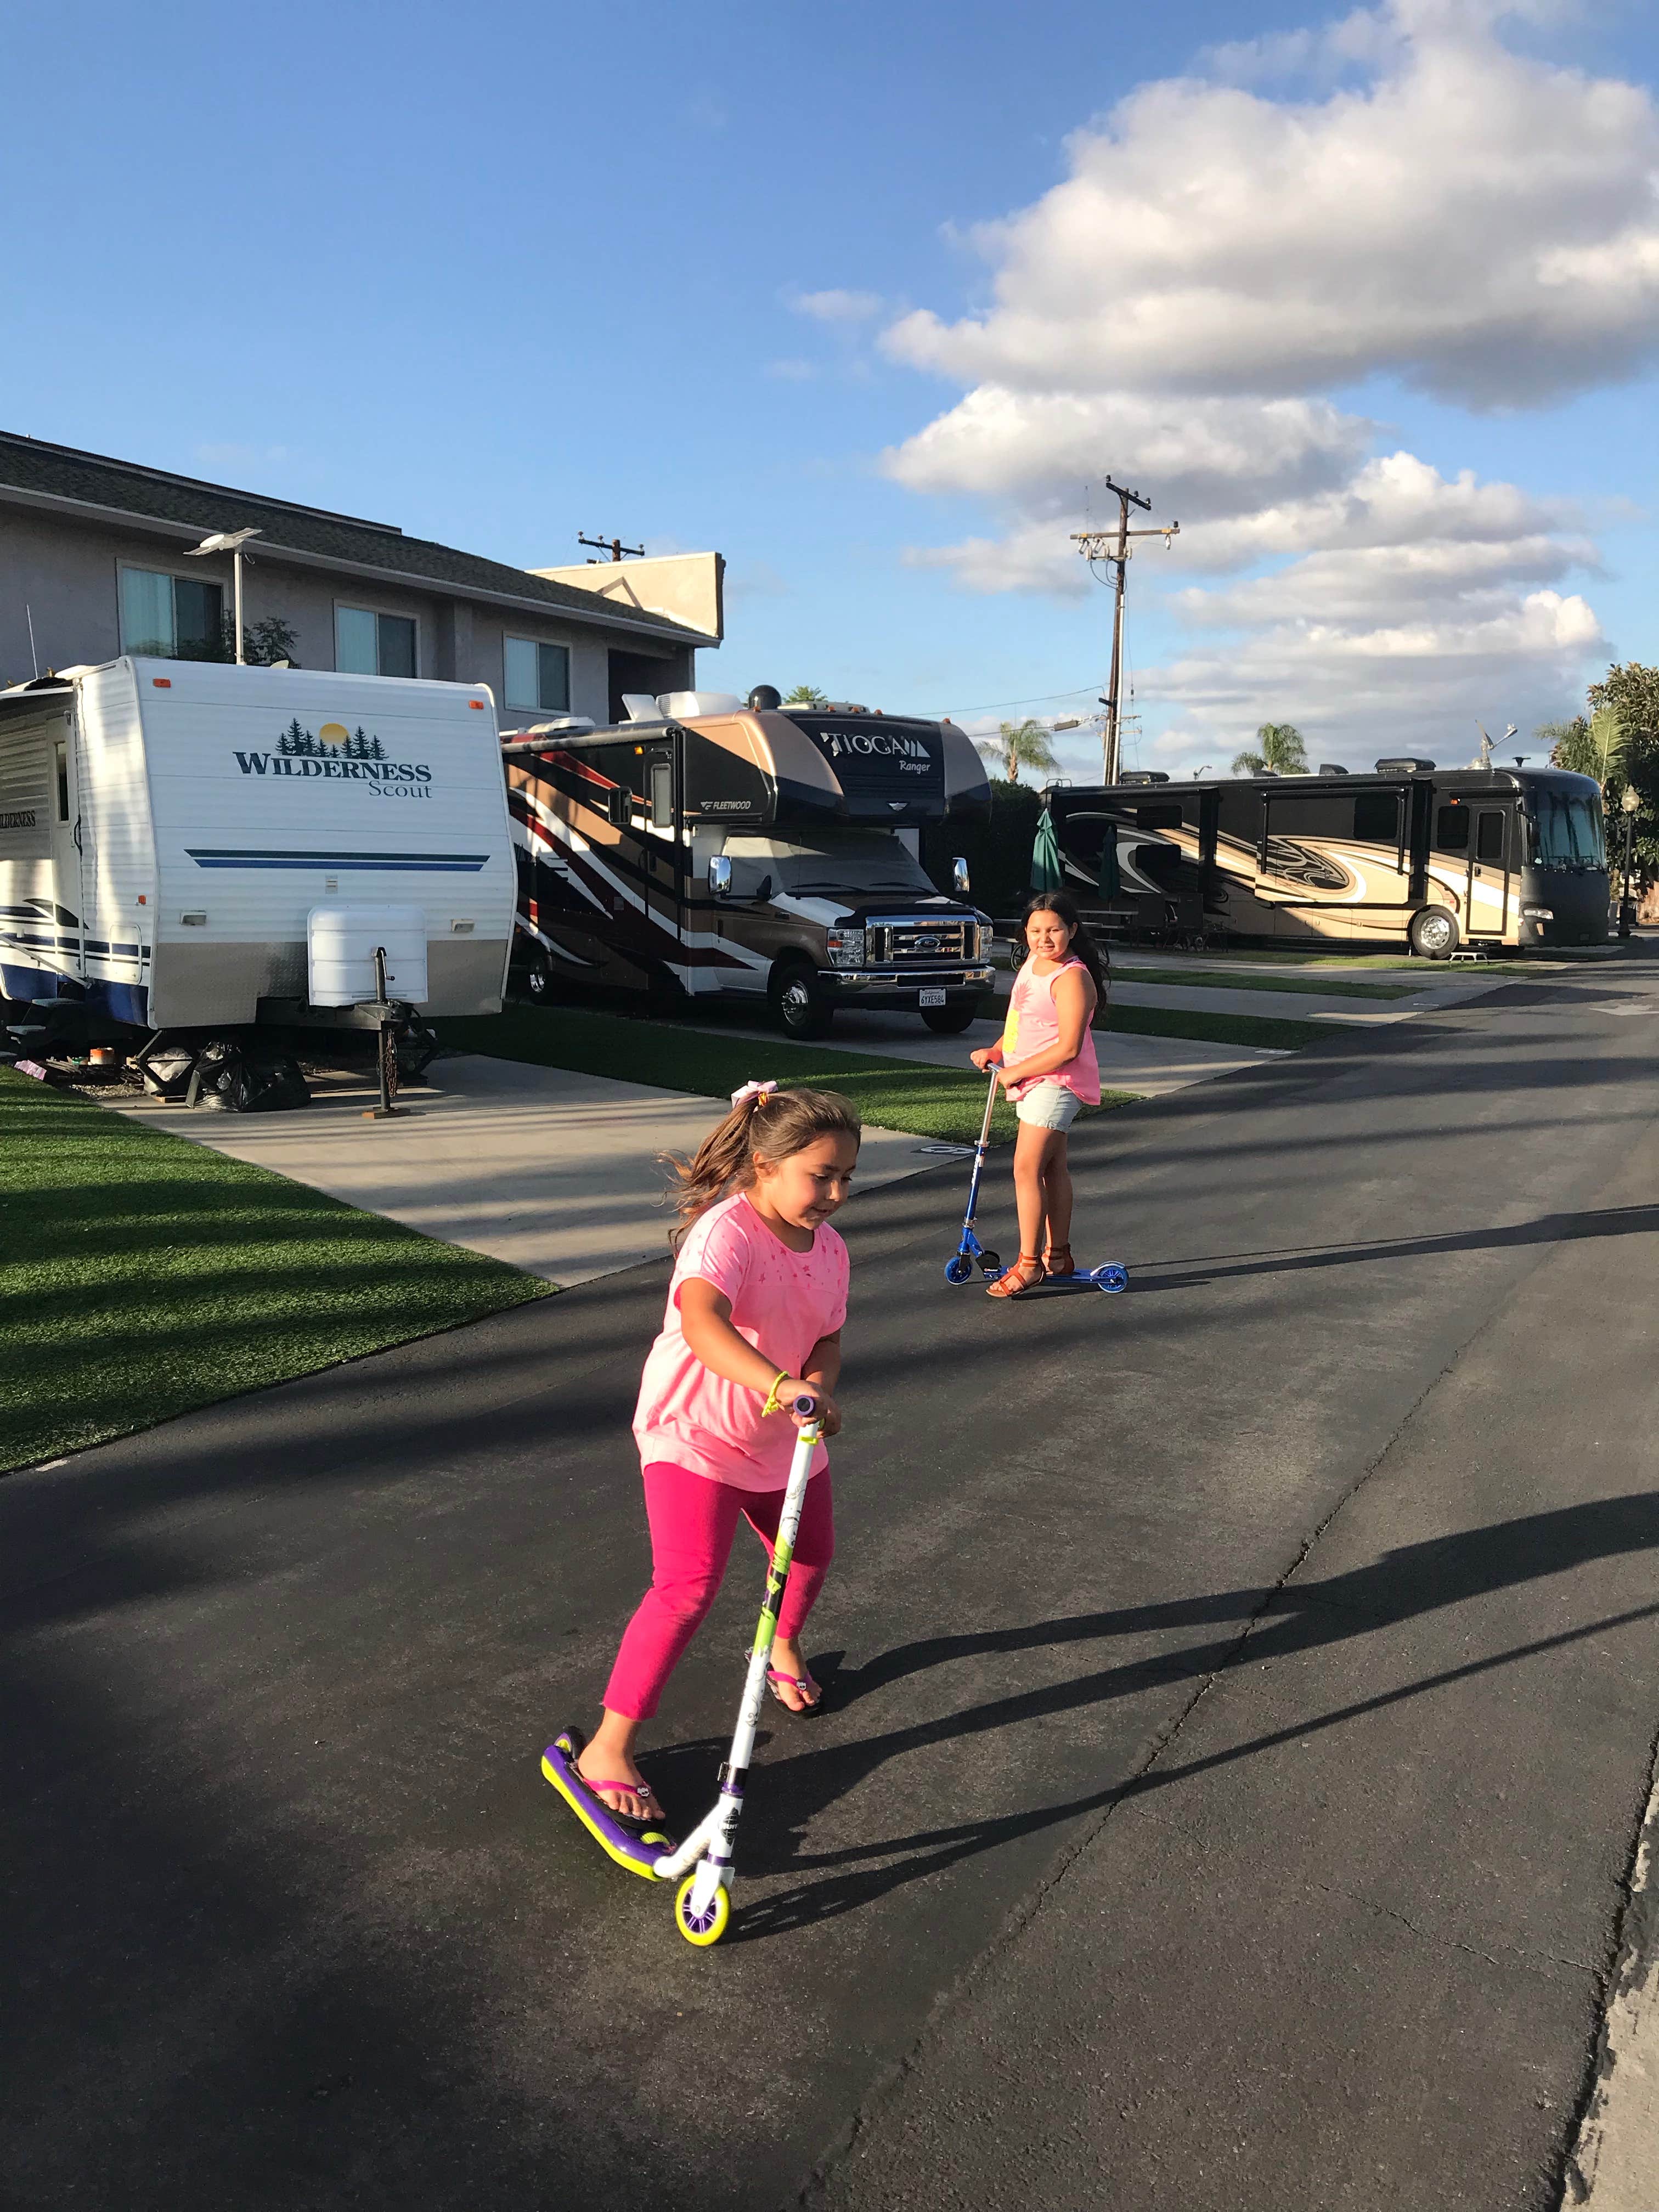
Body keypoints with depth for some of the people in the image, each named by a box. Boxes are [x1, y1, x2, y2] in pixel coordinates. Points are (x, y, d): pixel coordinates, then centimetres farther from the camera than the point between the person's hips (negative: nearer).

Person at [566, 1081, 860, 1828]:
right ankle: (609, 1747, -5)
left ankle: (783, 1647, 55)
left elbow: (827, 1340, 3)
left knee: (811, 1553, 22)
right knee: (688, 1586, -18)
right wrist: (779, 1384, -61)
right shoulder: (726, 1232, -29)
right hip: (694, 1432, -7)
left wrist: (819, 1388, -21)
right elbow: (702, 1323, -47)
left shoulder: (828, 1248, -4)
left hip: (782, 1435, 8)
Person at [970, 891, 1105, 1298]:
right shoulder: (1033, 962, 8)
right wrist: (996, 1052, 7)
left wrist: (1016, 1072, -18)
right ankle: (1058, 1255, 26)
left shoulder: (1071, 978, -20)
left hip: (1056, 1082, -9)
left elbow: (1068, 1049, -25)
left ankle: (1029, 1264, -3)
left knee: (1027, 1169, -11)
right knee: (1052, 1167, 16)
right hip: (1031, 1081, 9)